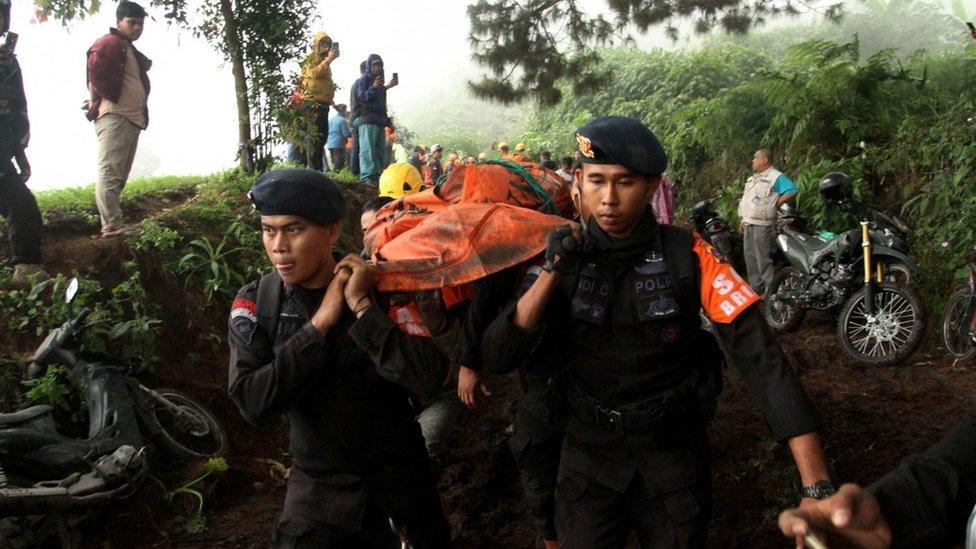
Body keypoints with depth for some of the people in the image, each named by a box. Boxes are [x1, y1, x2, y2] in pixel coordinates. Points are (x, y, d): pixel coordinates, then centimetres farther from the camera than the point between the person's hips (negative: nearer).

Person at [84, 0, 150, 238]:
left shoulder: (133, 52, 25)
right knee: (110, 172, -12)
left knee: (120, 174, 11)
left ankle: (113, 221, 16)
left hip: (133, 118, 10)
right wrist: (100, 101, -7)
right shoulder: (107, 44, -5)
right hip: (114, 116, -10)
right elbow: (96, 73, -17)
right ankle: (111, 226, -14)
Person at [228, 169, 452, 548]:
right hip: (318, 482, 0)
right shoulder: (254, 303, -11)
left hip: (399, 469, 0)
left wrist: (362, 306, -28)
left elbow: (427, 379, -25)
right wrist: (320, 322, -25)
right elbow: (253, 404, -22)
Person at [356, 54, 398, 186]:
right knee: (367, 148, -12)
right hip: (368, 119, -8)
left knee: (380, 150, 4)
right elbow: (362, 97, -11)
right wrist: (373, 87, -21)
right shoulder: (364, 80, 2)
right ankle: (366, 176, -15)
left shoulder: (380, 80, 24)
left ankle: (378, 175, 7)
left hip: (380, 120, 8)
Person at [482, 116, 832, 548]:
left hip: (674, 451, -1)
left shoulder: (688, 256, -13)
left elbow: (761, 357, -20)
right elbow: (497, 358, -14)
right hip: (589, 451, 1)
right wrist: (551, 271, -25)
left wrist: (816, 485, -28)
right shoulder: (564, 258, -7)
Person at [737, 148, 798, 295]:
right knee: (750, 257, 13)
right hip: (748, 223, 9)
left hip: (762, 225, -9)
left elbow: (792, 191, -22)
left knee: (764, 259, -9)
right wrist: (742, 219, 16)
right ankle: (755, 288, 22)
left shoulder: (776, 176, -10)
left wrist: (775, 203, -17)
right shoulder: (753, 178, 19)